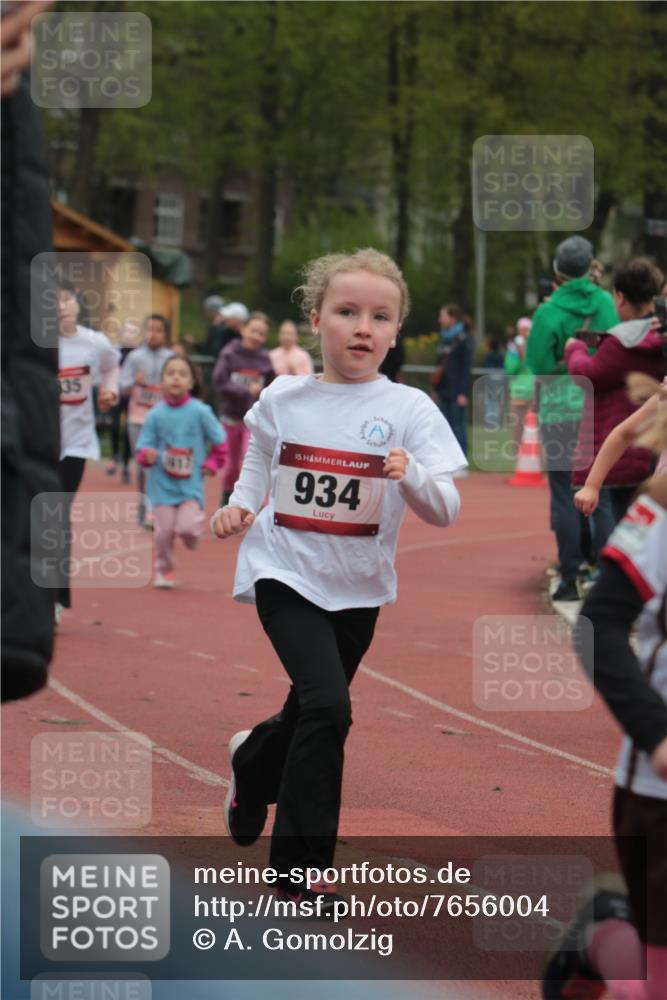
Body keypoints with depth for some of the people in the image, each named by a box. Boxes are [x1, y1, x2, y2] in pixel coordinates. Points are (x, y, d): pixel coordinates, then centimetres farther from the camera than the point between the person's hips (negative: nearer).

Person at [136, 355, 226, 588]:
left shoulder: (200, 412, -7)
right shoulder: (156, 414, -5)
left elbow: (219, 440, 5)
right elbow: (144, 445, -1)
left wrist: (212, 464, 0)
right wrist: (147, 455, -21)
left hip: (191, 483, -1)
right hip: (163, 484, 1)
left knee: (187, 528, -14)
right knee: (164, 530, -1)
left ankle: (192, 534, 23)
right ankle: (163, 570, 22)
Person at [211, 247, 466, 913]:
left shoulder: (409, 410, -7)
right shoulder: (281, 401, -4)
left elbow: (445, 513, -12)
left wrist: (411, 476, -31)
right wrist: (238, 509, -5)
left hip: (359, 587, 2)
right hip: (285, 575, -2)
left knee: (309, 716, 18)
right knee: (328, 706, -21)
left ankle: (253, 764, 55)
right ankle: (301, 866, -10)